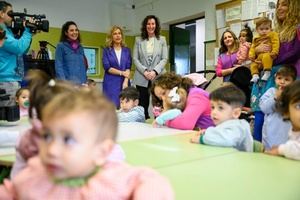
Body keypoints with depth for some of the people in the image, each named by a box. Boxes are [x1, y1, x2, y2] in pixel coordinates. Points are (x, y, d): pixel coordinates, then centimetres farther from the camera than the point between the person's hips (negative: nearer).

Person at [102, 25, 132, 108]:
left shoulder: (127, 50, 10)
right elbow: (107, 67, -5)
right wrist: (122, 73, -10)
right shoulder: (107, 50, 4)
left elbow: (128, 68, 1)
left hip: (124, 82, 2)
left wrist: (125, 82, -12)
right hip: (110, 84, -2)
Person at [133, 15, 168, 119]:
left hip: (158, 77, 0)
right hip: (142, 78, 1)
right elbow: (135, 58, 4)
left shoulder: (162, 39, 10)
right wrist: (144, 71, -11)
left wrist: (155, 71, -12)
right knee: (143, 105, 2)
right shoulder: (138, 40, 10)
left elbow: (164, 59, 2)